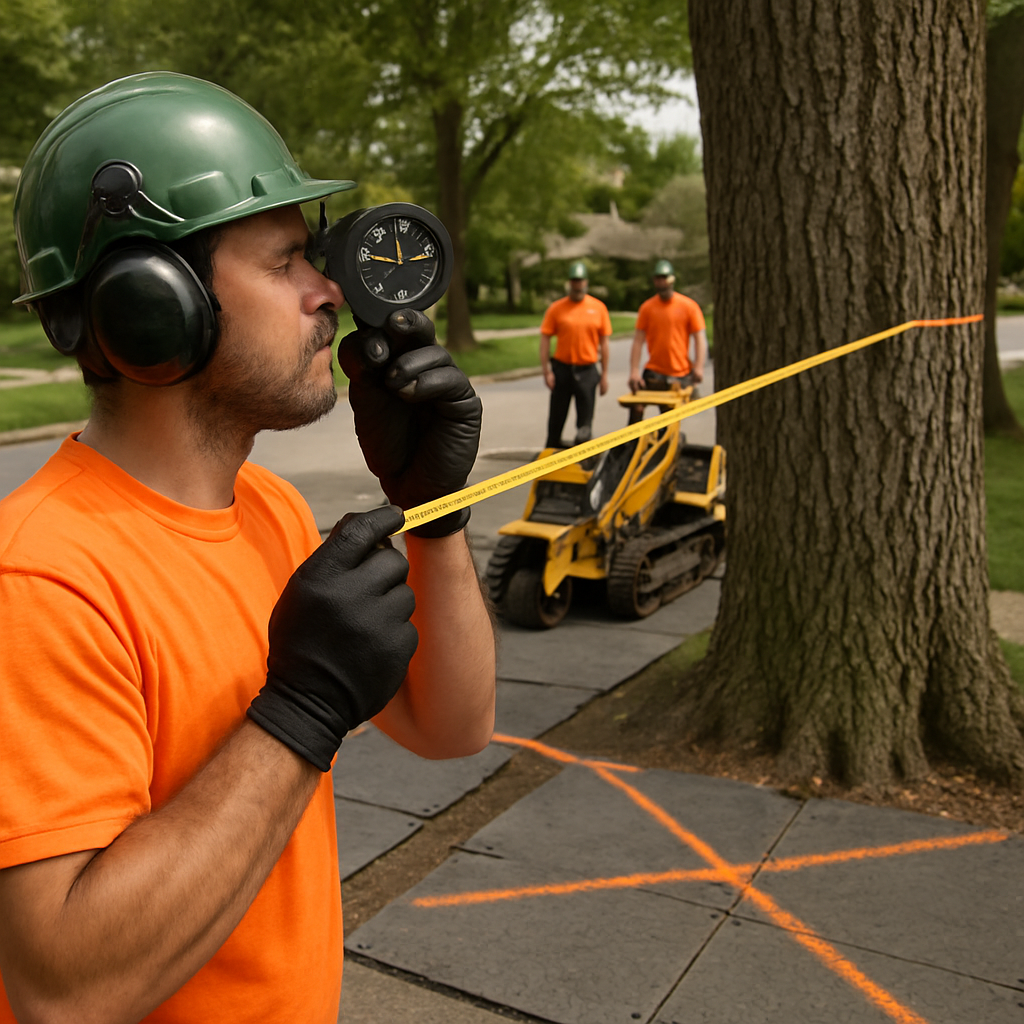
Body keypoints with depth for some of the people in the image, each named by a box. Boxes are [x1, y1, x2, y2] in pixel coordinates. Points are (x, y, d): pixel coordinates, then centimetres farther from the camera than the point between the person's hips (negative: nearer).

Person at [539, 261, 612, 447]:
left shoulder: (598, 307, 3)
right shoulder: (556, 308, 0)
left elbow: (604, 342, 6)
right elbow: (545, 339, -1)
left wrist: (604, 374, 4)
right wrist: (547, 371, -8)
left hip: (587, 370, 0)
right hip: (562, 368, 0)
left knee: (585, 420, 1)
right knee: (557, 416, 9)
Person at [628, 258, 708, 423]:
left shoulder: (688, 306, -1)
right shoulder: (647, 307, 1)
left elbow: (700, 338, -3)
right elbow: (638, 340, -3)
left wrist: (698, 367, -16)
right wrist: (634, 371, -13)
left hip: (681, 374, 0)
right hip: (654, 372, 0)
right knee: (637, 407, -11)